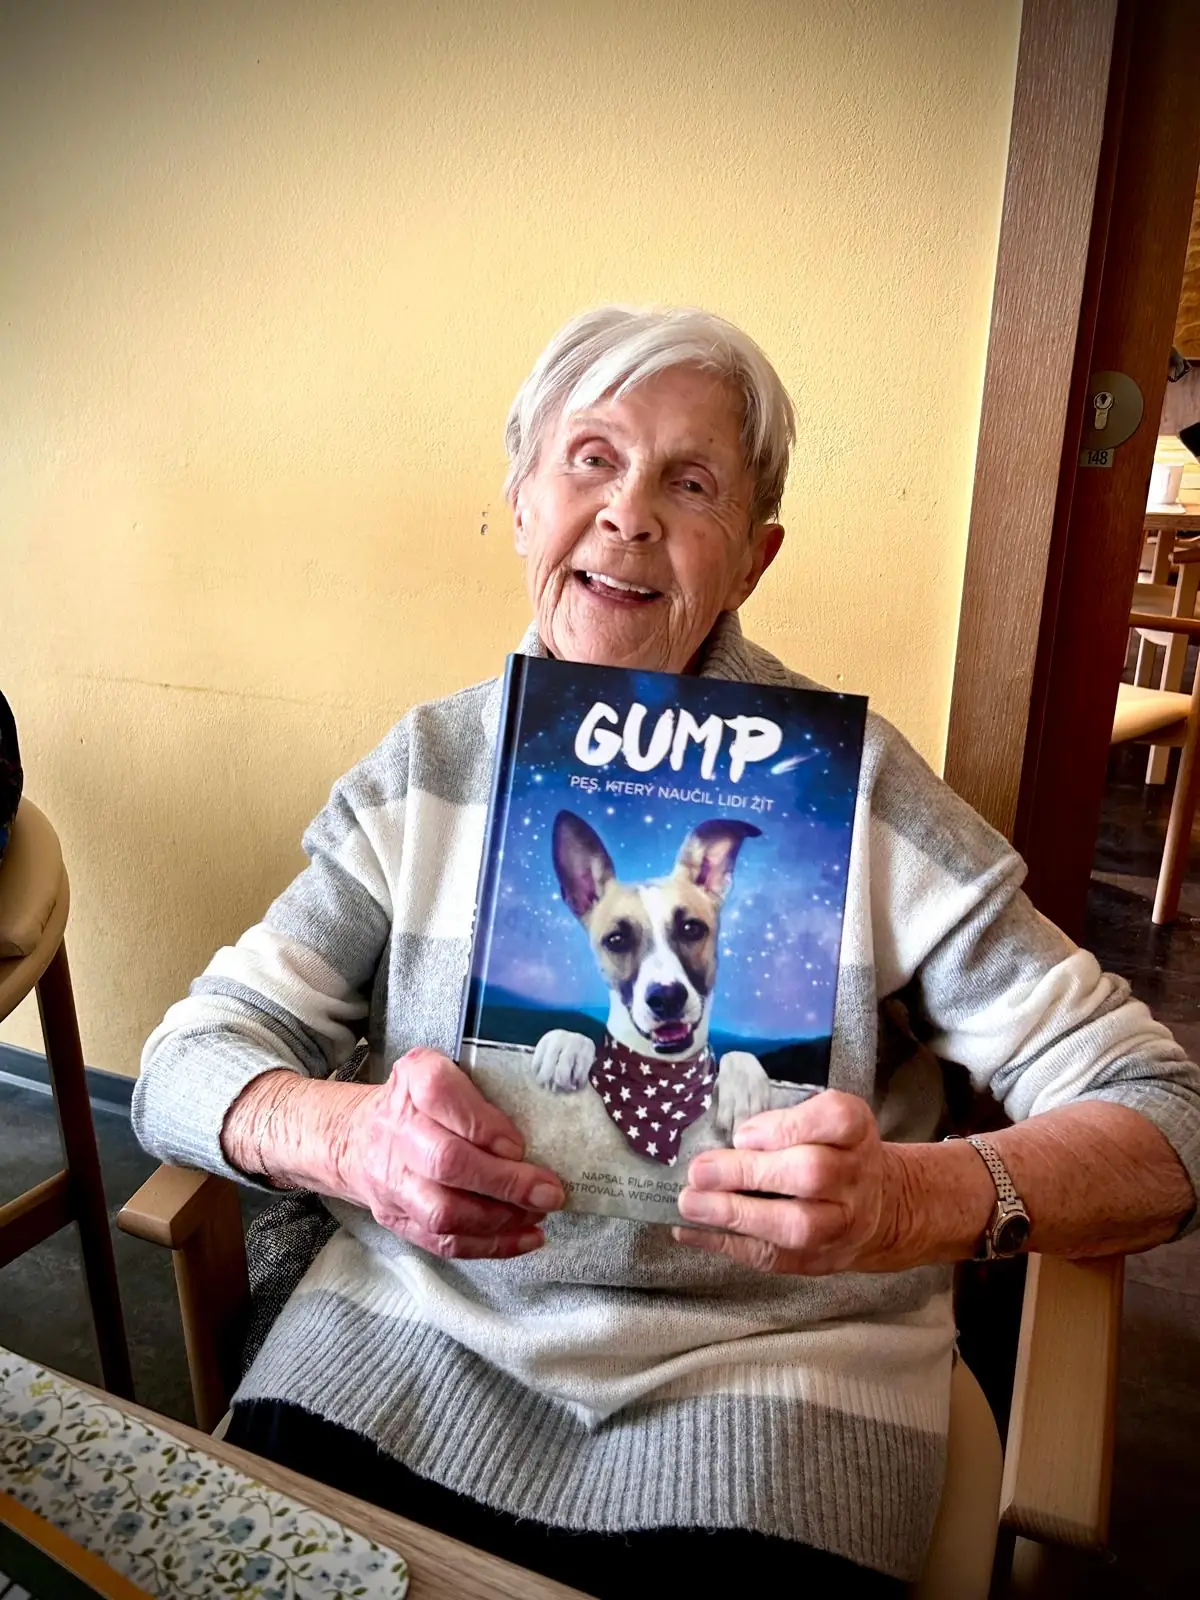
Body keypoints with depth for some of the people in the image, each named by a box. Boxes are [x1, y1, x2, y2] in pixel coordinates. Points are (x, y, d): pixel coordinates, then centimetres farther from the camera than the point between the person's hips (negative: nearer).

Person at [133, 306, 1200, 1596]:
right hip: (421, 1321, 2)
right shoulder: (425, 771, 0)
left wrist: (915, 1197, -29)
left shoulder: (855, 788, -8)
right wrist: (348, 1135, -24)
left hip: (763, 1360, -1)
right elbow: (183, 1066, -1)